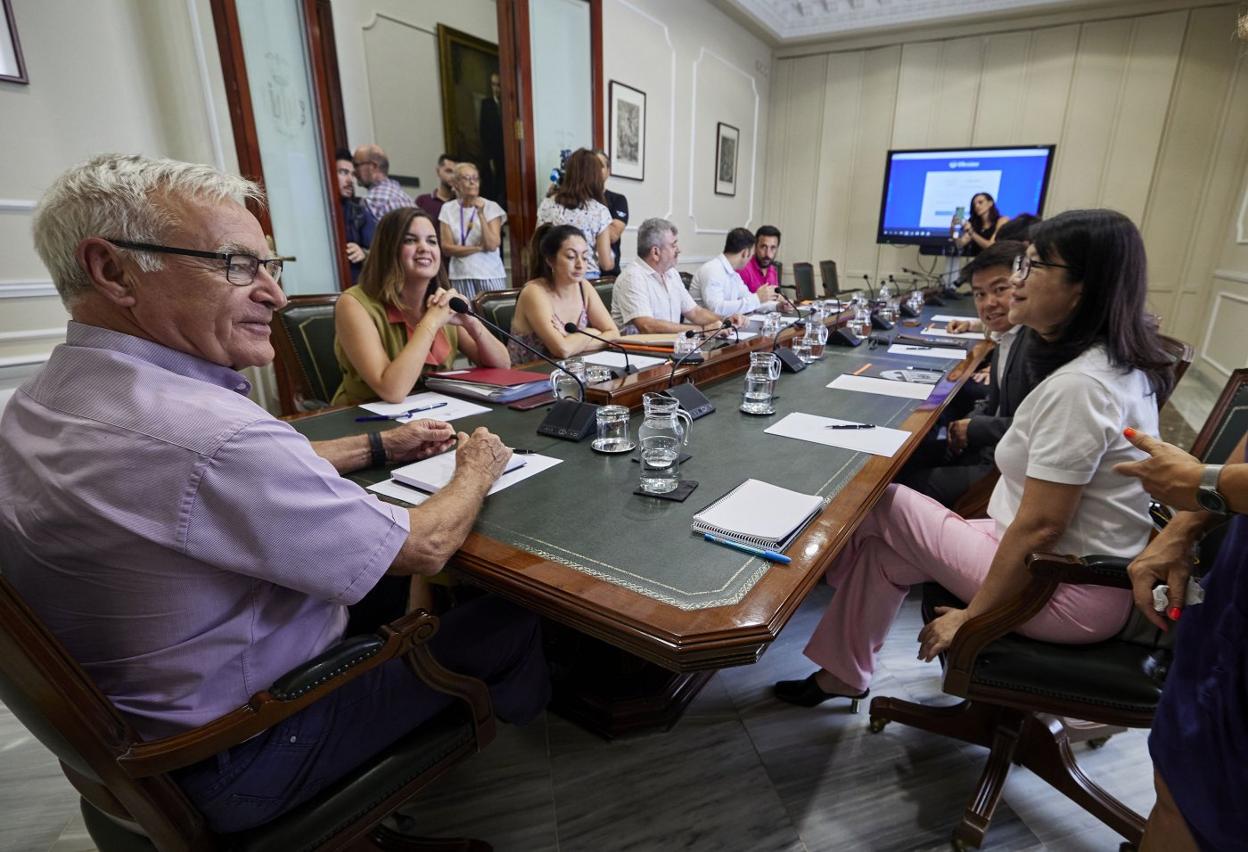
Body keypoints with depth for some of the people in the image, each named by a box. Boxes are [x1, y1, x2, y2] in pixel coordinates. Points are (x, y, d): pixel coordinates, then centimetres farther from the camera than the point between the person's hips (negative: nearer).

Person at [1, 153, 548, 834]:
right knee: (510, 617, 6)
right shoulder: (207, 432, -38)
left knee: (400, 595, 25)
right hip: (244, 760, -8)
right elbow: (423, 548, -26)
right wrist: (477, 471, -7)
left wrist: (380, 445, 7)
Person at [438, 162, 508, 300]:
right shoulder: (448, 208, 5)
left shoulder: (491, 207, 0)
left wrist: (481, 214, -15)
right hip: (460, 277, 1)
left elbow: (492, 245, -9)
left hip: (490, 275, -1)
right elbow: (447, 248, -1)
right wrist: (478, 248, -8)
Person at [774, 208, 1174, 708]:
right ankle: (843, 674, 22)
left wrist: (971, 617, -15)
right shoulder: (1114, 363, 4)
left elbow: (1039, 528, -26)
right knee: (884, 544, 7)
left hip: (1069, 595, -8)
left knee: (882, 509, -4)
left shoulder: (1078, 386, -27)